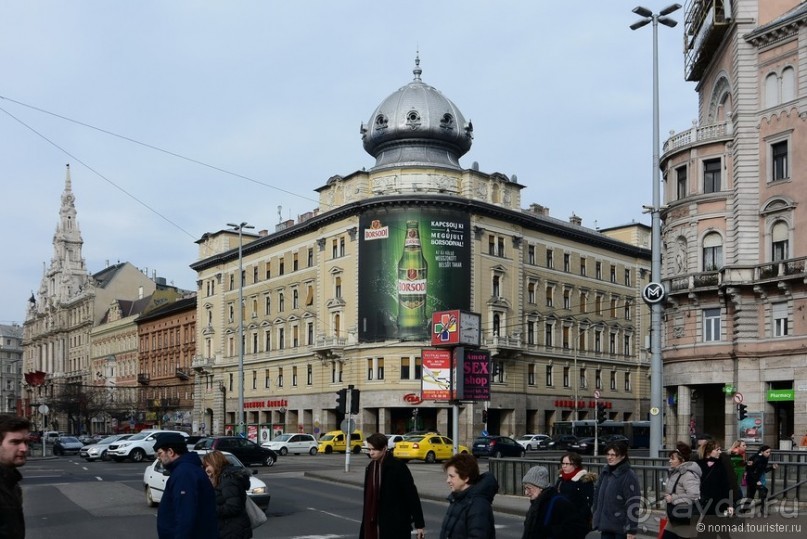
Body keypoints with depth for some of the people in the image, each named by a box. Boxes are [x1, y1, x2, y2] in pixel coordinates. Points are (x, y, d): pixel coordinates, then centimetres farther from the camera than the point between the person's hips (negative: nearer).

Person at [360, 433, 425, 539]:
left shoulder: (398, 466, -11)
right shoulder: (370, 468, 8)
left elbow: (412, 495, -10)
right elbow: (368, 498, 13)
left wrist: (419, 524, -11)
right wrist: (365, 527, 14)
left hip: (397, 525, -6)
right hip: (374, 525, 6)